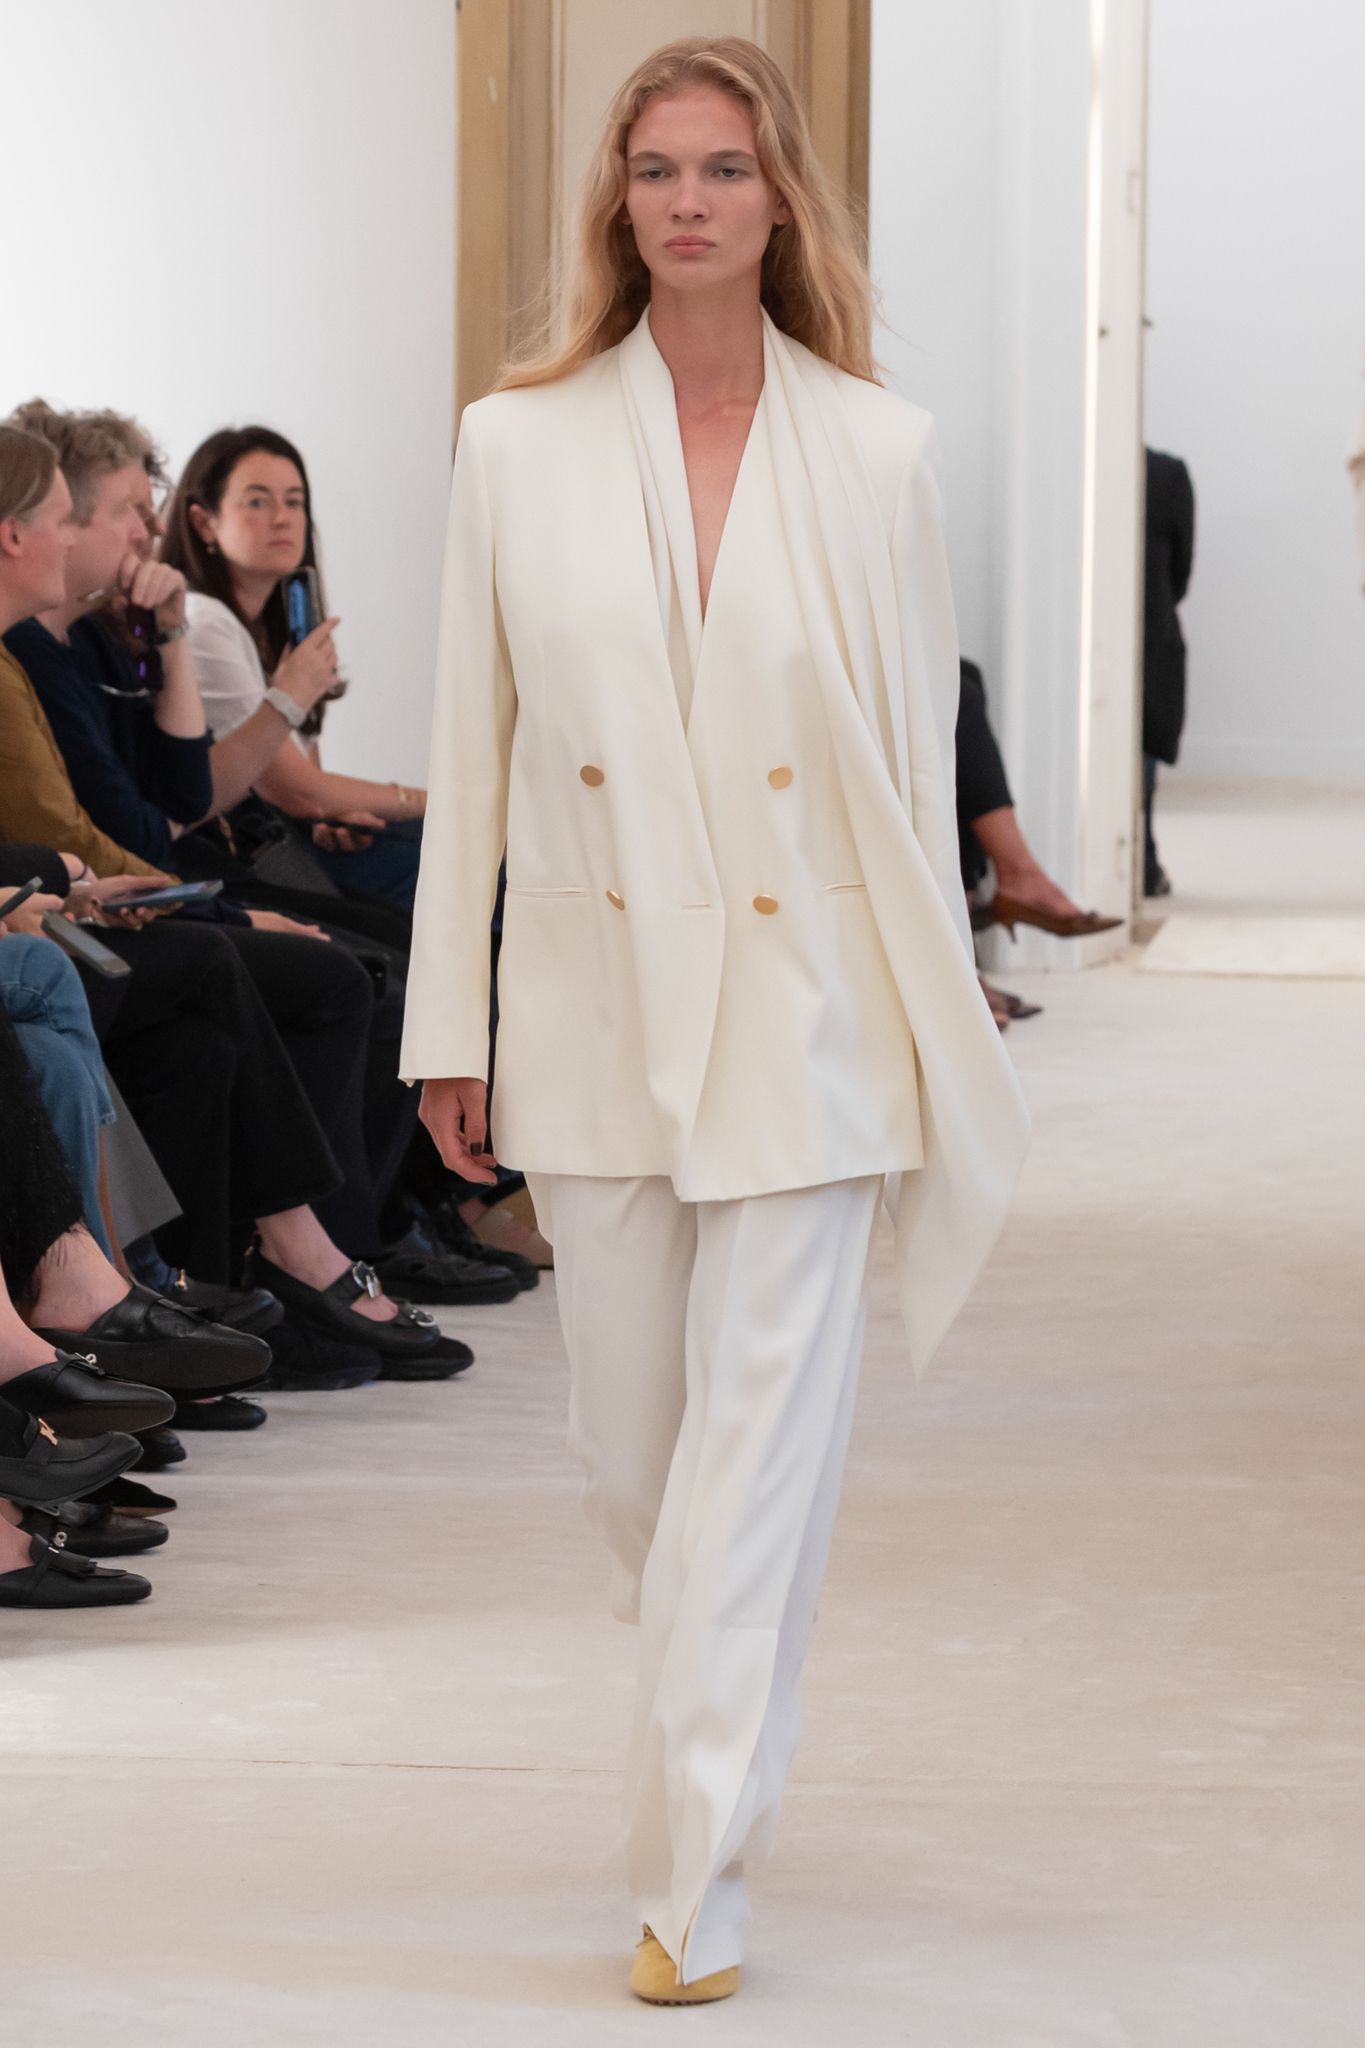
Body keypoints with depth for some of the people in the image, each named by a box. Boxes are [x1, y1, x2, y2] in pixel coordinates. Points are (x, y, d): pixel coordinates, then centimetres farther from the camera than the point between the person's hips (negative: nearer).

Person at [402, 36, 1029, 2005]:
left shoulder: (874, 454, -1)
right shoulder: (519, 444, 2)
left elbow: (919, 756, 3)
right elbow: (471, 751, 5)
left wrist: (939, 1038, 3)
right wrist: (446, 1027, 4)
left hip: (804, 1010, -2)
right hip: (598, 1007, 2)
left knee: (760, 1441, -5)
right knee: (632, 1447, 11)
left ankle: (698, 1880, -1)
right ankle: (718, 1735, 38)